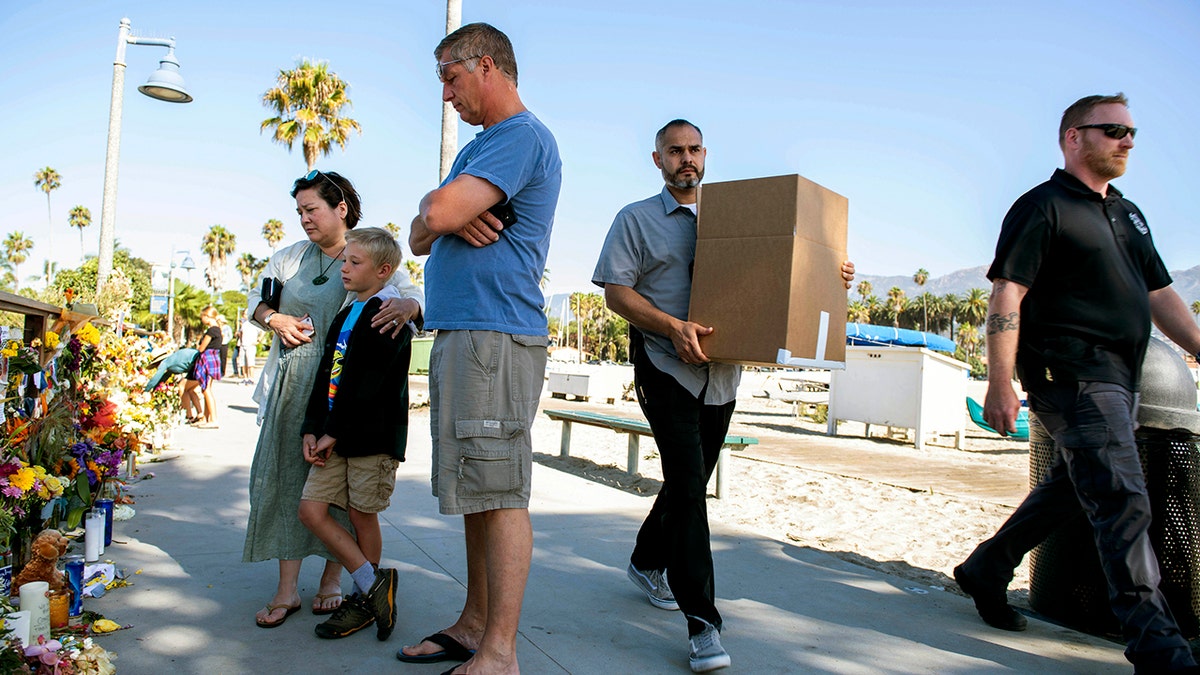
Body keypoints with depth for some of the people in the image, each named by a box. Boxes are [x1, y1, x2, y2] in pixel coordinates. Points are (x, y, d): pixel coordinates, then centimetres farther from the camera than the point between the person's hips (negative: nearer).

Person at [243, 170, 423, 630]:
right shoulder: (289, 258, 16)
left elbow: (412, 295, -9)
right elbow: (256, 300, 20)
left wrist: (405, 307, -33)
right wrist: (275, 319, -3)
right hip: (293, 386, 4)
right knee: (286, 475, 0)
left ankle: (333, 577, 18)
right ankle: (287, 587, 7)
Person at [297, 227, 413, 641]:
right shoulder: (344, 316, 18)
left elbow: (366, 381, -16)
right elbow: (326, 376, 15)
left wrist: (335, 432, -15)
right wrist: (312, 429, 5)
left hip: (373, 435, -8)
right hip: (335, 437, 8)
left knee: (362, 516, 1)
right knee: (311, 509, 2)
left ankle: (365, 600, 18)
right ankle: (372, 584, 10)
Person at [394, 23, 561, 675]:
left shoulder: (522, 135, -7)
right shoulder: (477, 147, 25)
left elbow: (437, 213, -19)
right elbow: (420, 236, 18)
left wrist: (442, 208, 5)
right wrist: (452, 217, -4)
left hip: (494, 337, -10)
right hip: (458, 335, 10)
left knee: (499, 493, -8)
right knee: (475, 491, 13)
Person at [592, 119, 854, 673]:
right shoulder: (636, 219, 5)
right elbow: (616, 291, -4)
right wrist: (673, 327, -19)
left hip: (721, 369, 5)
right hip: (665, 363, -4)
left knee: (692, 480, 14)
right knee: (687, 483, -13)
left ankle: (647, 562, 39)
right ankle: (702, 623, -10)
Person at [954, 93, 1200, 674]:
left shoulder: (1128, 213, 22)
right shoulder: (1042, 207, -4)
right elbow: (1005, 296, -12)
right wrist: (1000, 384, -20)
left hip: (1118, 377, 9)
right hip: (1072, 374, -9)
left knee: (1071, 489, 15)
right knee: (1123, 501, -13)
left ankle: (985, 572, 29)